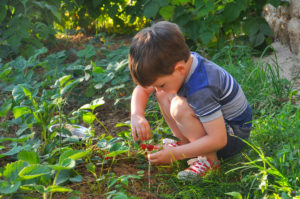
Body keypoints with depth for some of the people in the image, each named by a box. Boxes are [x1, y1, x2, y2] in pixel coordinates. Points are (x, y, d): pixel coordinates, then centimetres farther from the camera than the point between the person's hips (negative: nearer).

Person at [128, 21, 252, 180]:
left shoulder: (202, 90, -36)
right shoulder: (183, 61, -12)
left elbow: (218, 140, -35)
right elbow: (142, 89, 1)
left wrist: (175, 154, -32)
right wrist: (136, 115, -19)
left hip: (233, 136, -8)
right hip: (210, 121, 8)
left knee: (179, 107, -31)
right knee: (163, 94, -4)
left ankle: (209, 159, -17)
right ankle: (185, 142, 2)